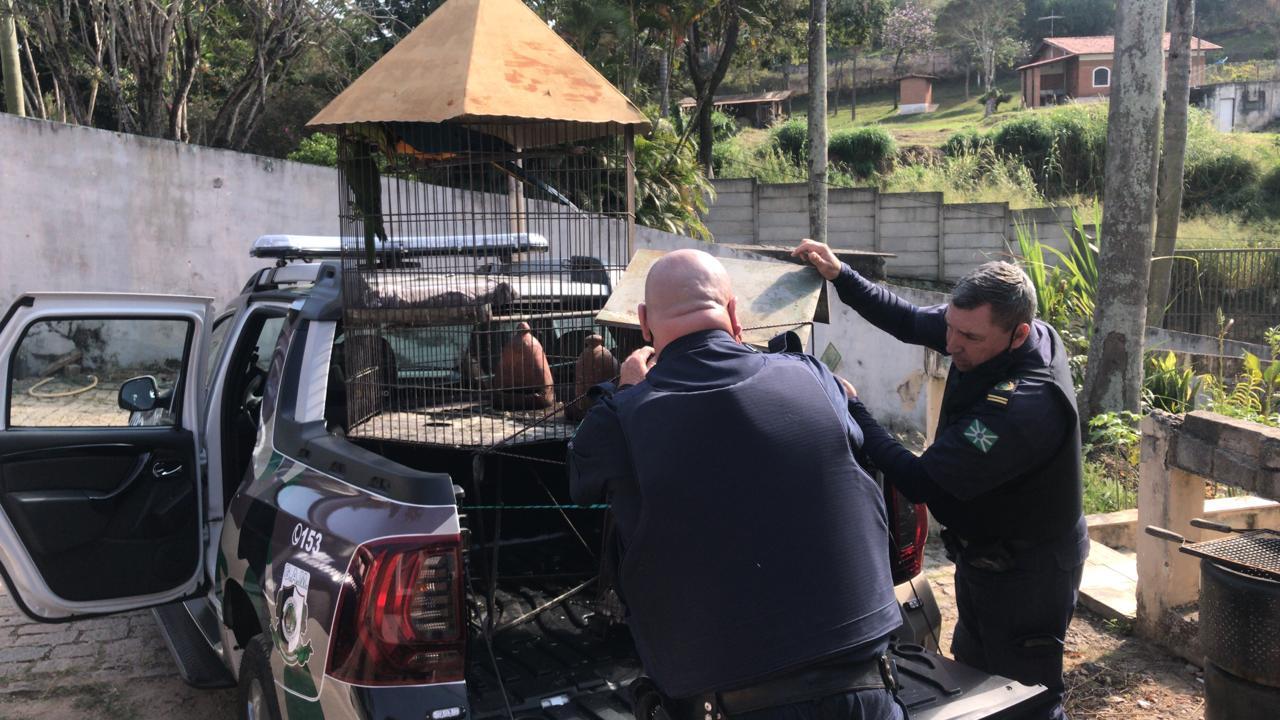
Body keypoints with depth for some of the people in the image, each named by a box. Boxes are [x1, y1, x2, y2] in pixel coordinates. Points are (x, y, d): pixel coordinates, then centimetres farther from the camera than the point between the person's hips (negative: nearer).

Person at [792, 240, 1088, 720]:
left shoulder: (1022, 407, -39)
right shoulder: (988, 327, -14)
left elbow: (920, 483, -34)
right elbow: (910, 321, 2)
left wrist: (850, 407, -28)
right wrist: (840, 276, -10)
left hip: (1026, 576, -9)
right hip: (985, 554, 9)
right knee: (971, 671, 26)